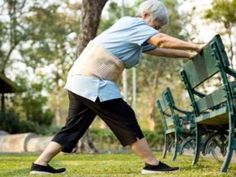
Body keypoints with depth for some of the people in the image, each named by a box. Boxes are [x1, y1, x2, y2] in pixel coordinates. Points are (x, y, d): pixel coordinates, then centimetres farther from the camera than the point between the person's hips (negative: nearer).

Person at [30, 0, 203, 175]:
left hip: (81, 81, 10)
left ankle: (40, 164, 11)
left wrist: (188, 55, 19)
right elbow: (163, 41, -18)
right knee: (126, 120, -6)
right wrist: (196, 47, -15)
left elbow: (158, 49, 23)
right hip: (91, 82, -10)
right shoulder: (134, 24, -7)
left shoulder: (134, 34, 22)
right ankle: (152, 164, -1)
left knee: (74, 126, 12)